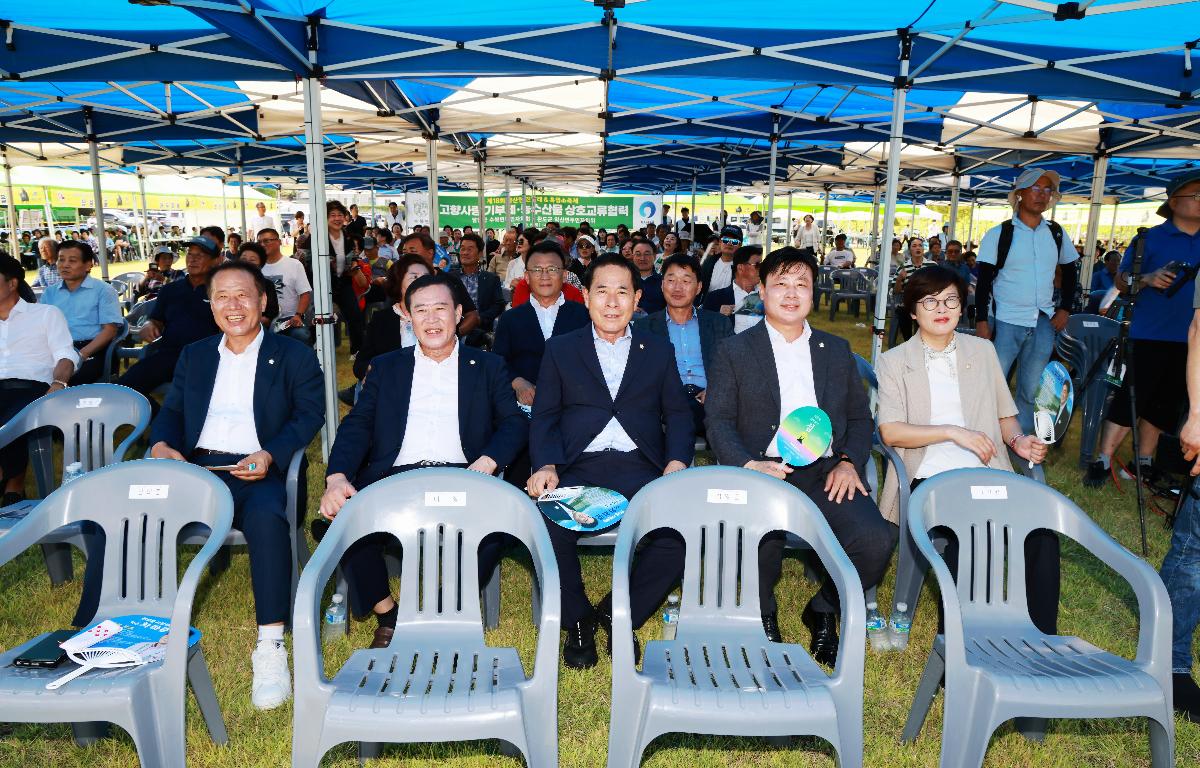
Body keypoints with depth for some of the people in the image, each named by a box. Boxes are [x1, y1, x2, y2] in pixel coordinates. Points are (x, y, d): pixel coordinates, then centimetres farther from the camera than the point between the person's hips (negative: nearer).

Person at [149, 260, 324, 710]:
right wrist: (161, 445, -6)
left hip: (258, 473, -4)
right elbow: (171, 411, 18)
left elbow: (309, 414, 0)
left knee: (266, 516, -37)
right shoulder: (194, 355, 25)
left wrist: (270, 456, -18)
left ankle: (271, 646, -31)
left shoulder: (294, 356, 11)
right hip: (194, 469, 4)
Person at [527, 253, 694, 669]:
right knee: (546, 525, -30)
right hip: (577, 470, 0)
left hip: (641, 469, 1)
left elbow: (678, 415, 12)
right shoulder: (560, 350, 15)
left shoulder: (660, 350, 17)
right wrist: (546, 466, -12)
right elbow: (543, 418, 7)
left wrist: (677, 463, -8)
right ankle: (577, 619, 0)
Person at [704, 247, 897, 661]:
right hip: (763, 470, -3)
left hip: (825, 472, 3)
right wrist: (749, 465, -17)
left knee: (876, 540, -24)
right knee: (760, 540, -34)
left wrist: (849, 462, -1)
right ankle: (764, 616, 2)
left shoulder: (837, 350, 21)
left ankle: (823, 611, 8)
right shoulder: (734, 352, 10)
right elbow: (718, 421, 2)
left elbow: (860, 416, 19)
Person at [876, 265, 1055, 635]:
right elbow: (890, 431, -5)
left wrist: (1018, 441, -1)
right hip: (927, 478, -3)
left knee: (1041, 527, -26)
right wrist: (953, 432, -13)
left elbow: (1004, 414, 22)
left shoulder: (982, 351, 19)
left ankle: (1043, 636, -13)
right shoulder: (894, 361, 7)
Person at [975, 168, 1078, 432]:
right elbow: (984, 281, -5)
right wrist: (981, 321, -11)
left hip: (1044, 323, 4)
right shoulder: (999, 234, -4)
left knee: (1030, 392, 11)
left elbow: (1070, 273, 18)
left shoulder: (1056, 234, 8)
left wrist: (1065, 309, 7)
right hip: (1007, 322, -4)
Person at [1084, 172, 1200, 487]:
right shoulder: (1151, 238, -2)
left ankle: (1144, 462, 23)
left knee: (1164, 404, 12)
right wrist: (1148, 279, -21)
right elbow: (1122, 281, -4)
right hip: (1150, 336, -5)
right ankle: (1102, 461, 1)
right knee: (1129, 399, -5)